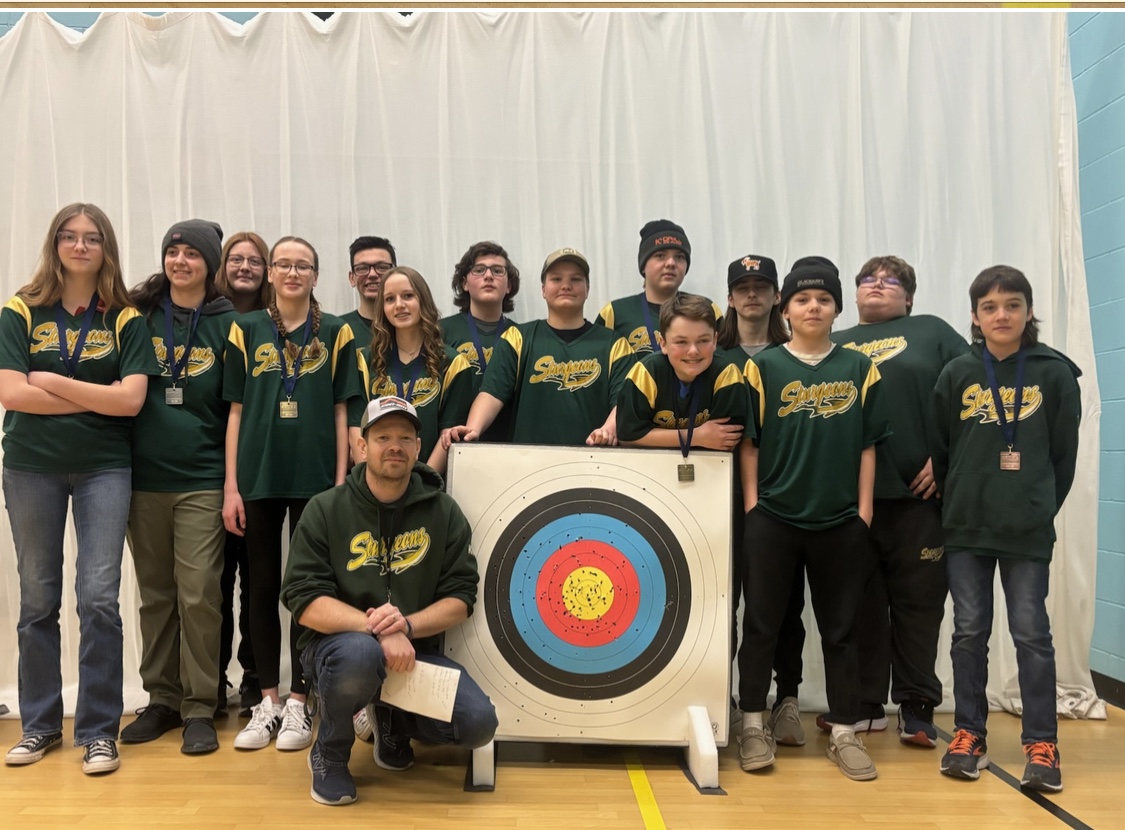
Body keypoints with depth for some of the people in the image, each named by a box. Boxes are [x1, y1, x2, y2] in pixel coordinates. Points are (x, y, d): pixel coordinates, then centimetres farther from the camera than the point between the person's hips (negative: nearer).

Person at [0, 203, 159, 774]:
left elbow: (131, 399, -10)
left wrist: (52, 381, -10)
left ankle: (99, 731, 7)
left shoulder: (124, 319, 1)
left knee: (99, 598, -4)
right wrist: (95, 397, -11)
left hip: (103, 469, -1)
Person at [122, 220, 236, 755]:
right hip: (143, 477, 3)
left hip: (201, 480, -2)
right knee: (155, 594, 11)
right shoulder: (139, 315, 7)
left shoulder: (226, 324, 2)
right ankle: (162, 699, 23)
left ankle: (199, 708, 7)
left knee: (198, 594, -5)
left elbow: (237, 406, 2)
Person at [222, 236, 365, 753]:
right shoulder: (246, 330, 7)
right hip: (259, 477, 1)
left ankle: (298, 704, 14)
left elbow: (341, 412, 4)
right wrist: (230, 485, 0)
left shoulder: (335, 333, 5)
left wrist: (341, 483, -2)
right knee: (262, 587, 7)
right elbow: (236, 410, 6)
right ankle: (267, 702, 18)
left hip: (315, 478, -1)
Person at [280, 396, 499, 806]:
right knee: (361, 655, -39)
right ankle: (329, 753, -4)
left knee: (479, 724, -18)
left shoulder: (443, 511, 0)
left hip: (414, 648, 3)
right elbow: (305, 600, -13)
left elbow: (461, 597, -2)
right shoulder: (325, 510, -6)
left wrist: (407, 624, -22)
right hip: (337, 643, -3)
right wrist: (376, 627, -28)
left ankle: (391, 719, 17)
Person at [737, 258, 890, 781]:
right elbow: (748, 442, 1)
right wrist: (751, 507, -5)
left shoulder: (859, 369, 6)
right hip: (773, 519, -1)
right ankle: (754, 725, 19)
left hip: (840, 522, 1)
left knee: (839, 629, 9)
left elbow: (867, 445, 6)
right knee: (762, 624, 6)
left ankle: (844, 733, 19)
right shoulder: (763, 366, 1)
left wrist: (863, 512, 1)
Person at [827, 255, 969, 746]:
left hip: (918, 490, -2)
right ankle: (864, 705, 18)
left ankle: (916, 707, 15)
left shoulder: (931, 331, 10)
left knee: (918, 600, 3)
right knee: (860, 602, 8)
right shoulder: (834, 347, 18)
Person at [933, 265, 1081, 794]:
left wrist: (1043, 507, 5)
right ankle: (969, 733, 20)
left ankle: (1041, 744, 12)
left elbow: (1064, 452, 3)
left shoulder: (1055, 372, -1)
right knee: (969, 631, 8)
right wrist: (952, 506, 8)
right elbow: (940, 449, 7)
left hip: (1029, 531, -2)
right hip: (965, 528, 2)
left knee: (1031, 633, 2)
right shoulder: (957, 374, 2)